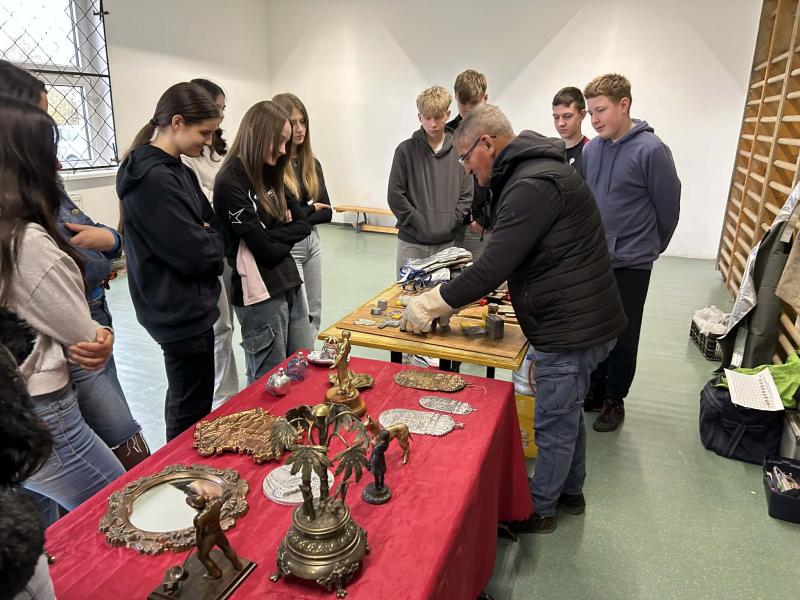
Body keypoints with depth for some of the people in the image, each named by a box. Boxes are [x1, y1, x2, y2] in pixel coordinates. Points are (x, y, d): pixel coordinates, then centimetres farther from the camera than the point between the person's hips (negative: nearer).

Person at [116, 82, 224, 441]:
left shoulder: (175, 169, 9)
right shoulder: (153, 178, -22)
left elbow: (211, 224, 11)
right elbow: (195, 253, -25)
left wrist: (208, 238, -10)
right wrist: (214, 241, -5)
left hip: (186, 308, 10)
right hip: (182, 313, -10)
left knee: (185, 405, 24)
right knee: (191, 415, 5)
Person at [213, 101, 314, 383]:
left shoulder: (270, 175, 11)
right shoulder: (230, 183, -14)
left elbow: (304, 224, 7)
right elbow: (266, 249, -17)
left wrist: (274, 235, -10)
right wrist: (287, 233, 3)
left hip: (291, 284, 8)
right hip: (261, 295, -8)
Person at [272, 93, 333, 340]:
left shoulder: (312, 164, 7)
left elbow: (326, 213, 4)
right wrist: (310, 208, -5)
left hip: (312, 242, 7)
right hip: (284, 247, -7)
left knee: (315, 314, 13)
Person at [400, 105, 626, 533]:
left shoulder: (532, 185, -23)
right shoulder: (536, 172, 12)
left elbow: (494, 266, -26)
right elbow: (505, 259, 16)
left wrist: (431, 304, -14)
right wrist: (447, 299, 11)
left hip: (572, 328, -10)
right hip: (580, 320, 10)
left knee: (554, 423, 8)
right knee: (567, 412, 24)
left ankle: (539, 509, 28)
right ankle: (570, 490, 44)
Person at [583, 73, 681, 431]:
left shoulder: (651, 150, -14)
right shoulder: (591, 149, 1)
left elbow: (668, 207, -6)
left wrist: (652, 247, 7)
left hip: (630, 263, -5)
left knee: (623, 337, 8)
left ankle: (615, 400, 25)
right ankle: (595, 389, 33)